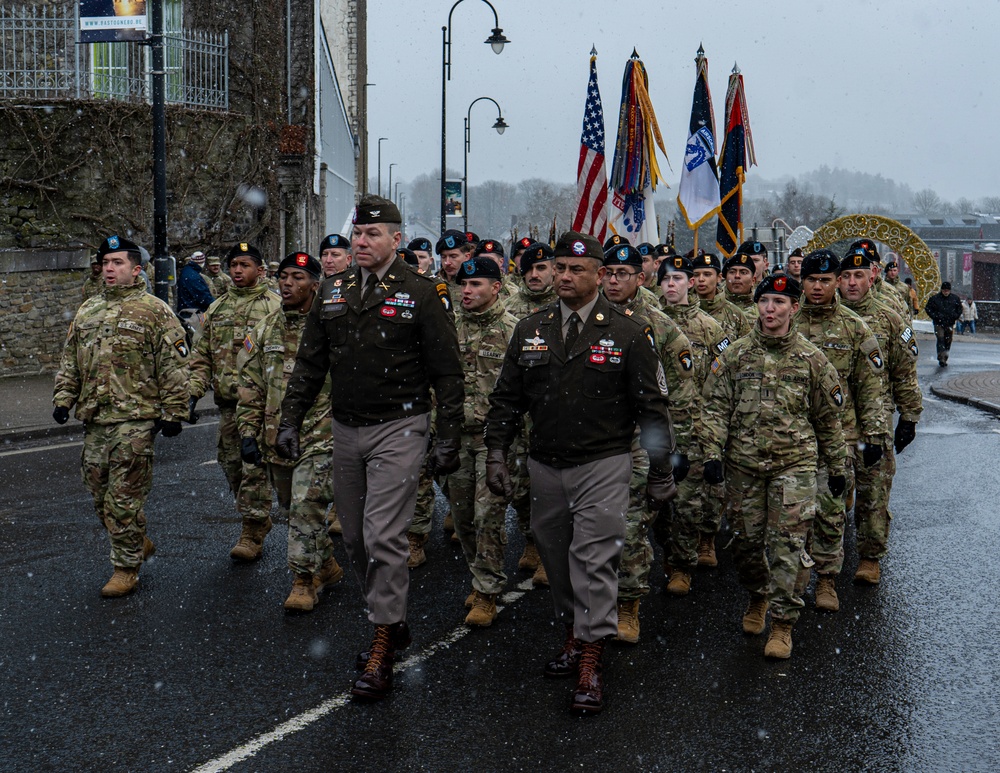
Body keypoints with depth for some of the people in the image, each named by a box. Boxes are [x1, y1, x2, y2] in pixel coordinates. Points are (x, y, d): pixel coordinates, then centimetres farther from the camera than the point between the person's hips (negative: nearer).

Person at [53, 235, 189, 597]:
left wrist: (173, 413, -10)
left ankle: (126, 569, 7)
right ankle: (140, 543, 31)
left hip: (135, 421, -7)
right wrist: (63, 397, 11)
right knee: (99, 494, 12)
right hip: (94, 419, 7)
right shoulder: (87, 310, 15)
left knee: (124, 498, -4)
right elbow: (70, 360, 21)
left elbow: (173, 366, -7)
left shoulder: (154, 311, -4)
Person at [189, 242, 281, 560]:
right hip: (227, 402, 6)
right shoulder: (217, 308, 16)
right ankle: (256, 521, 26)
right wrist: (194, 389, 5)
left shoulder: (275, 306, -2)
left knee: (255, 468, -6)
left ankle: (252, 535, -1)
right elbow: (202, 354, 18)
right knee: (230, 464, 11)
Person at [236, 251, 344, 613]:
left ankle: (305, 581, 0)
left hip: (319, 438, -6)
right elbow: (250, 386, 12)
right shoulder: (265, 330, 9)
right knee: (292, 510, 14)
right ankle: (327, 566, 31)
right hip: (276, 439, 6)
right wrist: (248, 432, 6)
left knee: (306, 507, -13)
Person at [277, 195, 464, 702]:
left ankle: (383, 647, 1)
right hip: (345, 431, 6)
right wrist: (290, 421, 7)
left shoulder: (421, 294, -6)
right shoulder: (332, 292, 9)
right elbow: (309, 364, 14)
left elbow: (446, 372, -5)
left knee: (383, 536, -10)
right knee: (355, 537, 12)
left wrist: (448, 440, -8)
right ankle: (391, 623, 29)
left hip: (397, 430, -6)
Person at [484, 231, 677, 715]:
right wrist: (496, 454, 4)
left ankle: (590, 664, -2)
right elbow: (506, 398, 12)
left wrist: (661, 473, -1)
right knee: (556, 556, 13)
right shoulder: (530, 330, 7)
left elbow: (652, 407, -1)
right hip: (545, 466, 4)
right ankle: (574, 635, 31)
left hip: (602, 466, -4)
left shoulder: (628, 335, -4)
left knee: (594, 560, -8)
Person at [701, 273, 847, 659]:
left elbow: (828, 419, 9)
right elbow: (715, 408, 3)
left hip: (794, 464, -1)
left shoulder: (811, 359, 3)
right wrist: (713, 453, -8)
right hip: (743, 465, 2)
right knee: (746, 540, 9)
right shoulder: (733, 356, 3)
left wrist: (837, 467, 12)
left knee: (787, 544, -6)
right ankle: (758, 597, 37)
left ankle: (782, 623, 5)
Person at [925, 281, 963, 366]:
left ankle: (945, 359, 18)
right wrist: (935, 316, -8)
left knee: (948, 342, 7)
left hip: (950, 324, 3)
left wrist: (955, 317, 2)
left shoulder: (955, 298, 6)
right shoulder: (935, 298, -3)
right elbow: (928, 308, 4)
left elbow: (959, 309, 18)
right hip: (939, 324, -3)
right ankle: (941, 359, -19)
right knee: (940, 340, -15)